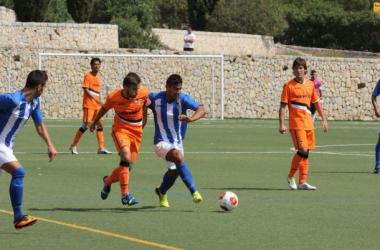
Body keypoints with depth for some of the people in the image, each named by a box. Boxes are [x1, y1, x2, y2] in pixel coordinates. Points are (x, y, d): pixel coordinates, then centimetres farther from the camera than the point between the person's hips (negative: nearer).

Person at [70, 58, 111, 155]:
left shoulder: (98, 77, 16)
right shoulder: (88, 76, -7)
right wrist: (96, 99, -24)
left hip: (97, 105, 7)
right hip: (89, 105, -7)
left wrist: (100, 101, 14)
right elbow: (86, 90, -15)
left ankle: (101, 148, 3)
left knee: (100, 125, 2)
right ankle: (73, 146, 3)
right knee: (86, 126, -8)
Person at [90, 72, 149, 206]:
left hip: (136, 132, 3)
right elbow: (104, 109, 8)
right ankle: (125, 195, -28)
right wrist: (94, 122, 23)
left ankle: (108, 181, 37)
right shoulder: (114, 97, -14)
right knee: (126, 156, -30)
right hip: (120, 129, -3)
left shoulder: (143, 94, -11)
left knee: (127, 167, 4)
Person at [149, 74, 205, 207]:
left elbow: (201, 109, -30)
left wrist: (191, 118, -49)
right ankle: (194, 191, -35)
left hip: (177, 142, 4)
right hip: (161, 143, -4)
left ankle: (161, 192, 51)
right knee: (179, 158, -31)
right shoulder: (155, 98, -14)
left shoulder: (183, 99, -14)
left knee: (174, 171, 19)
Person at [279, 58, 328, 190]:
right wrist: (281, 124, -13)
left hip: (308, 124, 6)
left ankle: (302, 182, 11)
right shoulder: (289, 85, -5)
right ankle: (291, 176, 1)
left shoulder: (310, 84, 11)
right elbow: (283, 105, -6)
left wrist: (323, 119, 17)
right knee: (303, 150, -16)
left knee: (306, 152, 7)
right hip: (296, 123, -6)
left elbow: (316, 102, 20)